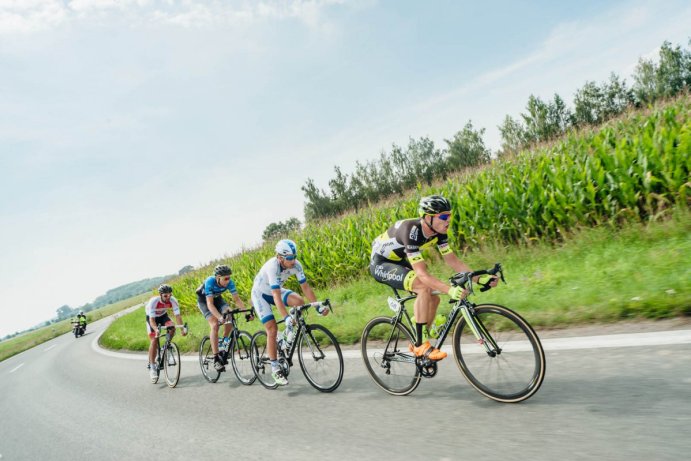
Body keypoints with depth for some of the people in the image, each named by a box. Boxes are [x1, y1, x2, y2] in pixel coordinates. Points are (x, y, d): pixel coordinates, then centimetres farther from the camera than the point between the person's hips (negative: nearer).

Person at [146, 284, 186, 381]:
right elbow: (152, 319, -38)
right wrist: (156, 329, -57)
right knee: (154, 340, -16)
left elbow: (177, 315, -31)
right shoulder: (153, 301, -35)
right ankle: (152, 367, -6)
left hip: (163, 316, 3)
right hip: (151, 317, -3)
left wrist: (182, 329, -45)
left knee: (172, 327, -27)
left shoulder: (173, 300, -28)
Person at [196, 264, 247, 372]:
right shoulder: (210, 282, -36)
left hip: (217, 298, 4)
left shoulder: (229, 283, -25)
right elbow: (210, 304, -40)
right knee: (215, 324, -23)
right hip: (204, 300, -4)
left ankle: (224, 343, 1)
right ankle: (216, 359, -21)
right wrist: (220, 317, -54)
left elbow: (236, 299, -21)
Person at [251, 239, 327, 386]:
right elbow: (276, 296, -43)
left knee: (299, 302, -23)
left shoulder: (296, 265, -21)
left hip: (276, 290, 5)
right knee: (272, 330, -13)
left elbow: (305, 287, -16)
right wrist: (286, 318, -51)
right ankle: (275, 369, -1)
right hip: (260, 294, -5)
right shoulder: (272, 267, -37)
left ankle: (290, 332, 1)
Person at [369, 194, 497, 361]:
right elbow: (422, 273, -39)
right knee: (424, 287, -28)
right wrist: (450, 290, -49)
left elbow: (452, 260, -7)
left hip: (398, 262, 8)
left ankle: (419, 343, 16)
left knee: (433, 298, -1)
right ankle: (419, 344, -18)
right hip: (380, 263, -8)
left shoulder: (438, 231, -11)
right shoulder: (411, 231, -35)